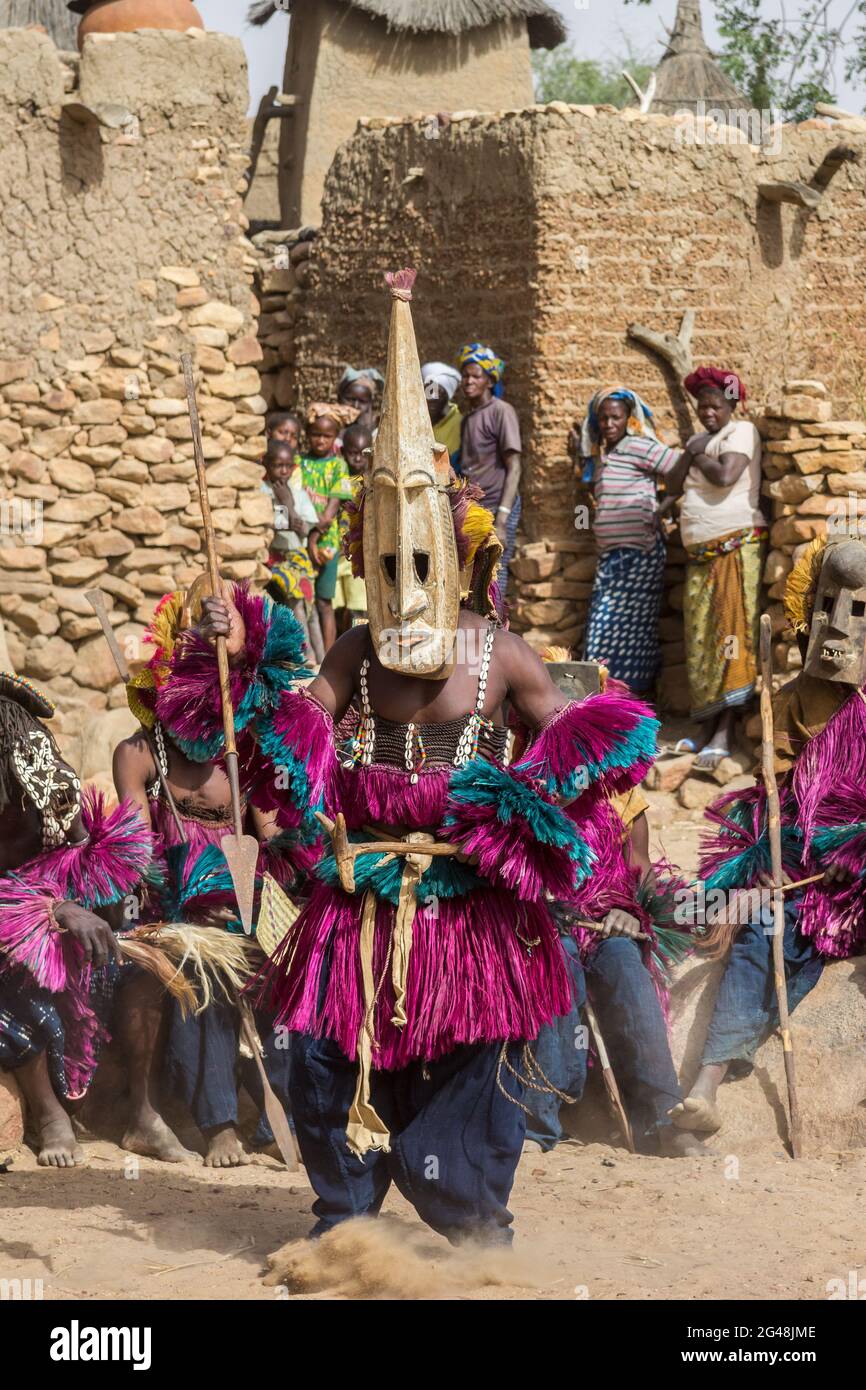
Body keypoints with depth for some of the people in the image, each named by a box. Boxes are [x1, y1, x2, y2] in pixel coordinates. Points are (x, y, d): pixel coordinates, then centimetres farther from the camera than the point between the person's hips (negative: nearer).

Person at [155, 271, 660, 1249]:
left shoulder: (500, 657, -2)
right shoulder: (356, 656, 6)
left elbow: (563, 740, 2)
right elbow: (286, 735, 3)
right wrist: (232, 658, -8)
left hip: (469, 896, -3)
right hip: (368, 893, 3)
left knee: (468, 1059, 2)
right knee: (335, 1054, 3)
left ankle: (475, 1214, 16)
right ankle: (342, 1213, 17)